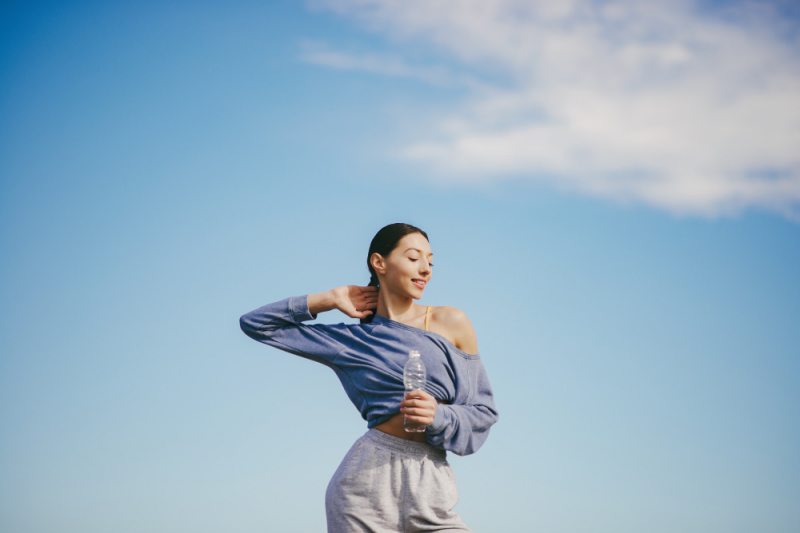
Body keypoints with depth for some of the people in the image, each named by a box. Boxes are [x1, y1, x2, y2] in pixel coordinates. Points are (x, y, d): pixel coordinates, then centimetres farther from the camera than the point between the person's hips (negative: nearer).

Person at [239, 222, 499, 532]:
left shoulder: (451, 322, 9)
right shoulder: (351, 339, 10)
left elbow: (484, 410, 10)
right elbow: (256, 324, 16)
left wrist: (439, 417, -10)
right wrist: (329, 300, 9)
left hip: (430, 486, 1)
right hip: (368, 479, -1)